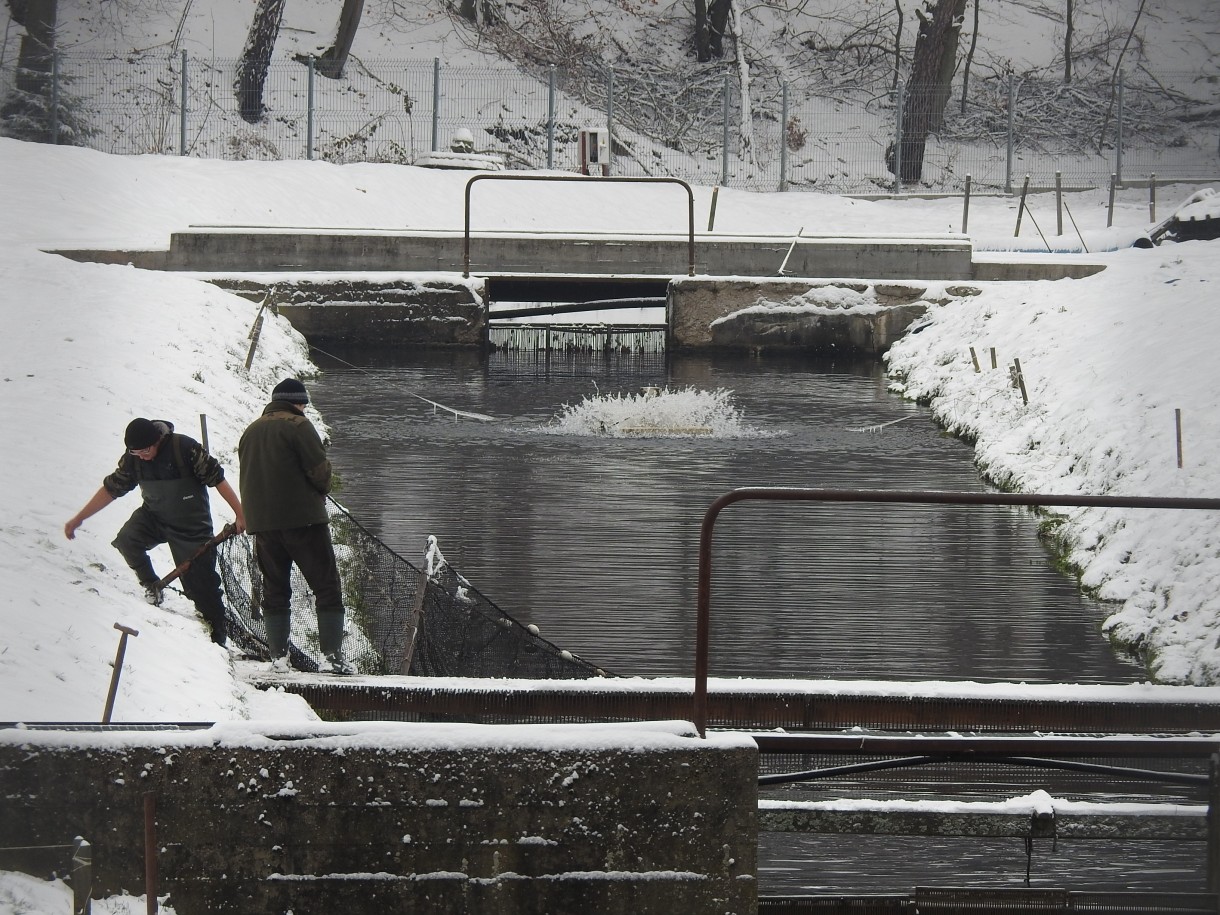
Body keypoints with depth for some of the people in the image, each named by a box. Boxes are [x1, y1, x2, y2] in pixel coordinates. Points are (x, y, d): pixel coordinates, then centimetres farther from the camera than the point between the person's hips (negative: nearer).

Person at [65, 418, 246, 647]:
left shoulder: (184, 448, -25)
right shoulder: (133, 458, -11)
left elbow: (217, 478, -19)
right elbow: (111, 488, -1)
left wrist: (240, 514, -18)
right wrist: (79, 518, -3)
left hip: (191, 524, -4)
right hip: (154, 516, 4)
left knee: (201, 585, -3)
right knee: (126, 540, -24)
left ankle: (217, 638, 11)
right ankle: (151, 586, -1)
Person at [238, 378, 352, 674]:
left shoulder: (250, 431, 15)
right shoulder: (298, 426, -6)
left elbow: (246, 479, 16)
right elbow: (319, 470, -11)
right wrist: (321, 491, 9)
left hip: (261, 523, 6)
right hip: (303, 519, -6)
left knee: (274, 591, 12)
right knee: (327, 586, -1)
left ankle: (278, 656, 5)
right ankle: (333, 654, -9)